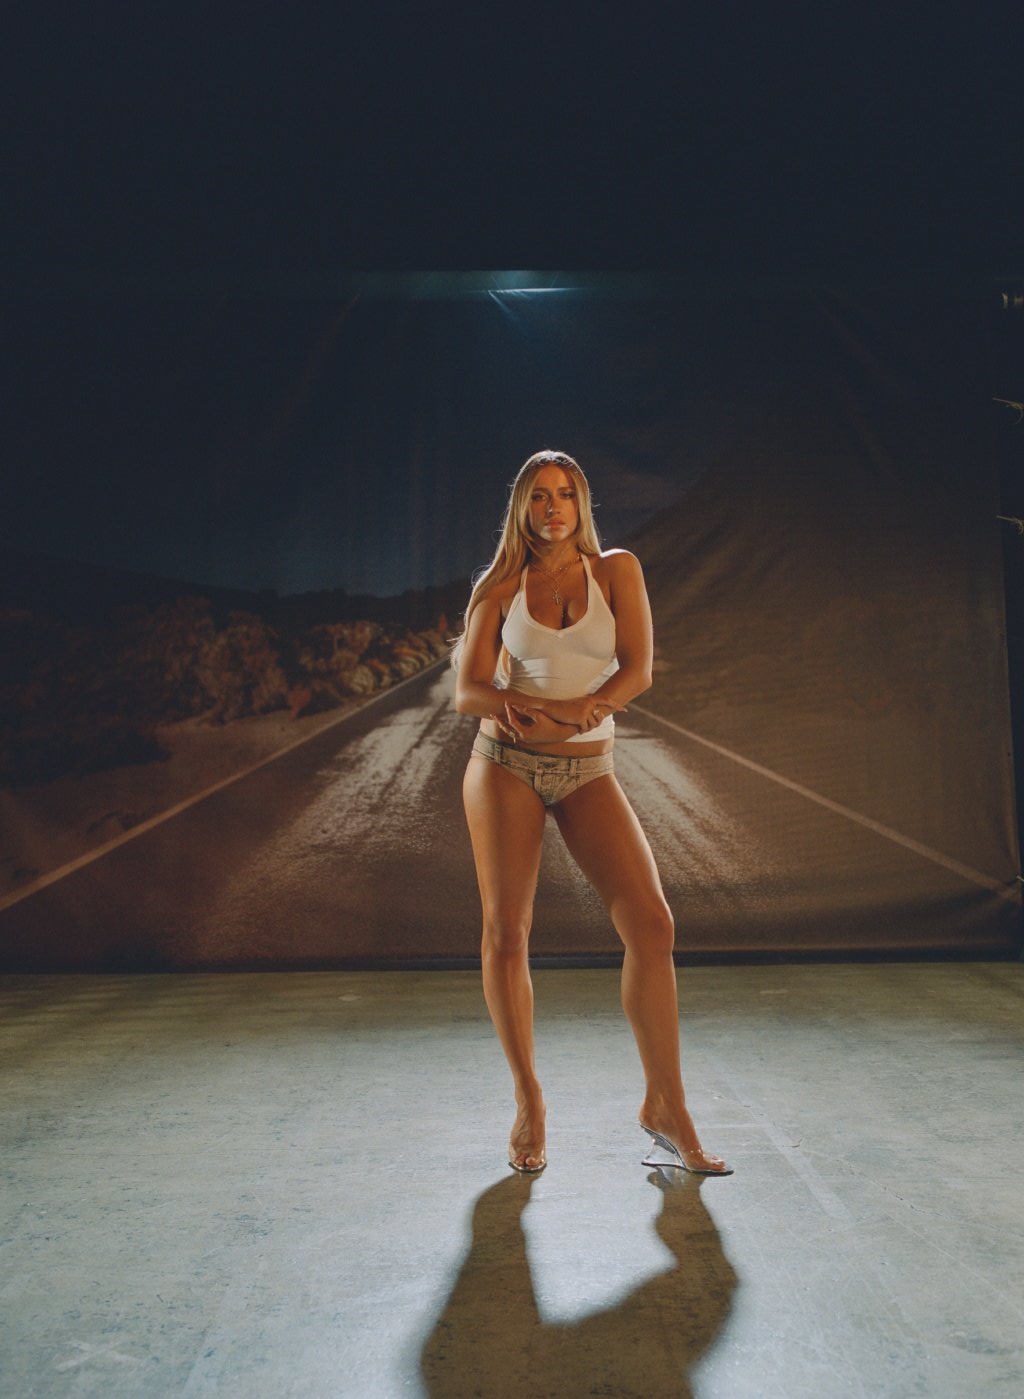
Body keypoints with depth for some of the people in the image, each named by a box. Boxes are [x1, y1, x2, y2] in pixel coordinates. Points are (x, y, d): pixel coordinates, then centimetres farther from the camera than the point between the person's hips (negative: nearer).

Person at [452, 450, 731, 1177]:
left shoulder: (617, 569, 5)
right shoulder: (498, 588, 6)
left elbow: (638, 670, -6)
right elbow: (469, 690, -2)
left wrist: (540, 709, -17)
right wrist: (537, 708, -20)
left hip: (588, 771, 0)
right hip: (506, 764, 0)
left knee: (652, 925, -11)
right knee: (506, 933, -2)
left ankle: (665, 1105, 4)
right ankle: (529, 1100, 17)